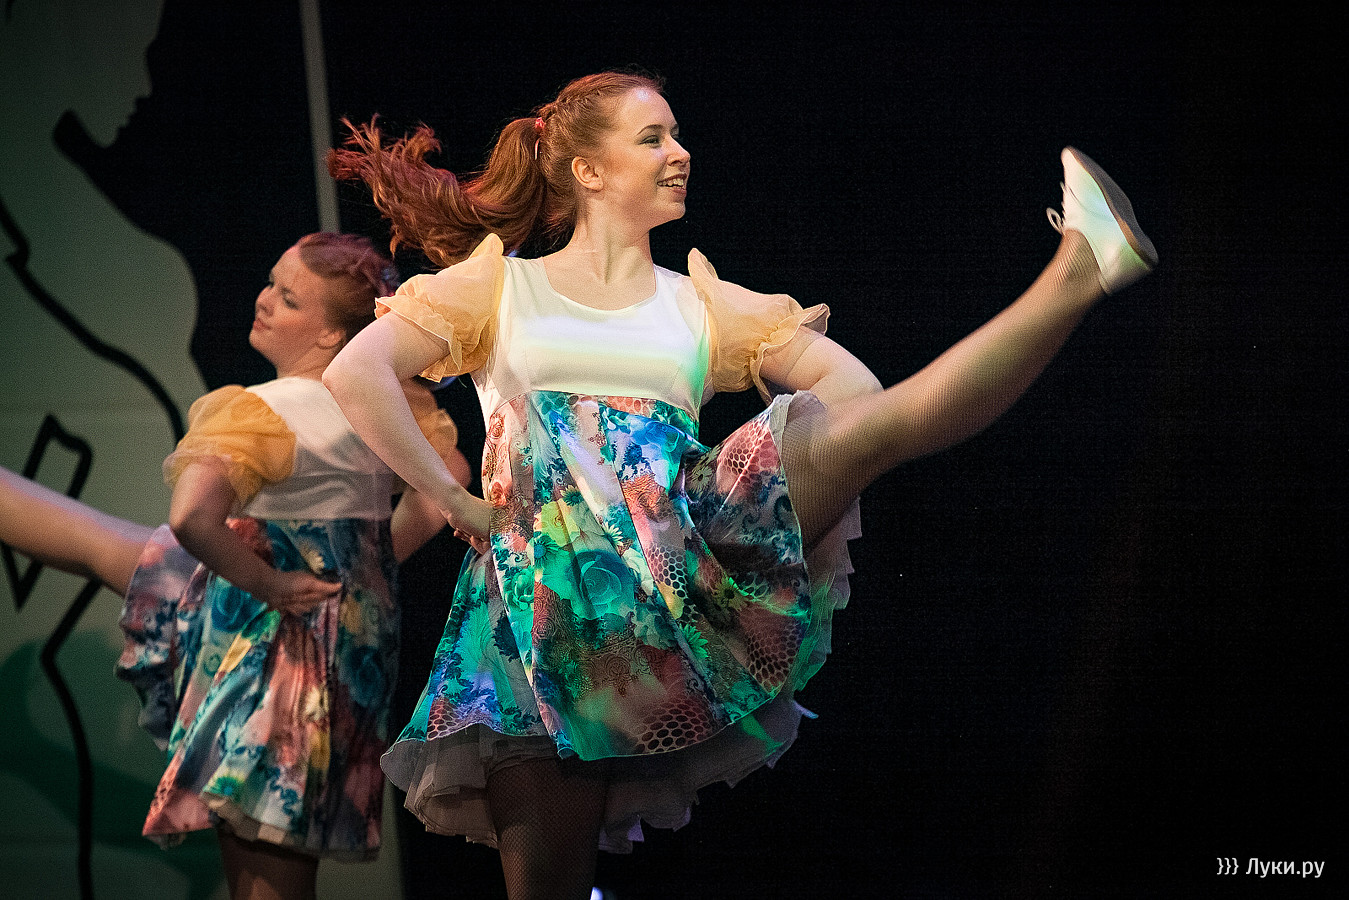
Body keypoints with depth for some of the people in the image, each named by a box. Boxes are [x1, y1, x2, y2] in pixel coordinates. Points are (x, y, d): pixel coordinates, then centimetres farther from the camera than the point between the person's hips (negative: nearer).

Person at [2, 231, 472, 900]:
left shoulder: (262, 412, -26)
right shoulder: (392, 395, -7)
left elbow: (191, 519, -39)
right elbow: (448, 477, 3)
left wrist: (265, 581, -23)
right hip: (356, 613, 5)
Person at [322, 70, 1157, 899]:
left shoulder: (701, 304, 21)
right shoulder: (499, 286, 14)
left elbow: (852, 381, 16)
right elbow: (356, 373, 3)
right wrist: (452, 499, -2)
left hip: (687, 549, 1)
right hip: (546, 582, -1)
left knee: (875, 425, -21)